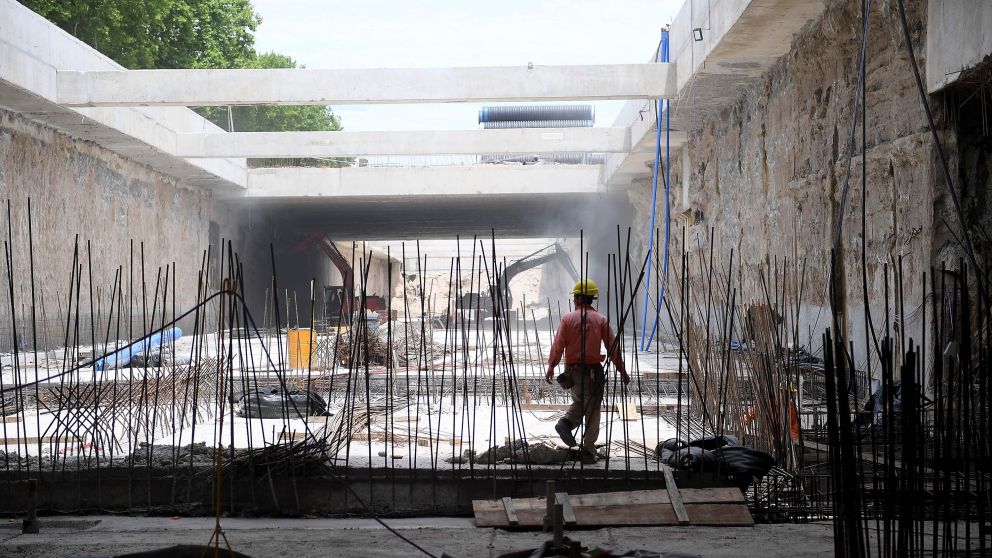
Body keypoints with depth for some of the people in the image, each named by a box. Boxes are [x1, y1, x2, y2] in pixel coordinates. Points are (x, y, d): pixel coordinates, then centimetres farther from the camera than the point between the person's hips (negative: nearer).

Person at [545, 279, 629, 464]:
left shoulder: (568, 319, -3)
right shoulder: (601, 320, -3)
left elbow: (558, 346, -4)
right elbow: (613, 347, -2)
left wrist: (551, 367, 7)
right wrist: (622, 371, 6)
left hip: (573, 370, 2)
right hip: (594, 370, -1)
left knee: (579, 402, 24)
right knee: (592, 410, 5)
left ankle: (566, 422, -3)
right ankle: (588, 451, 5)